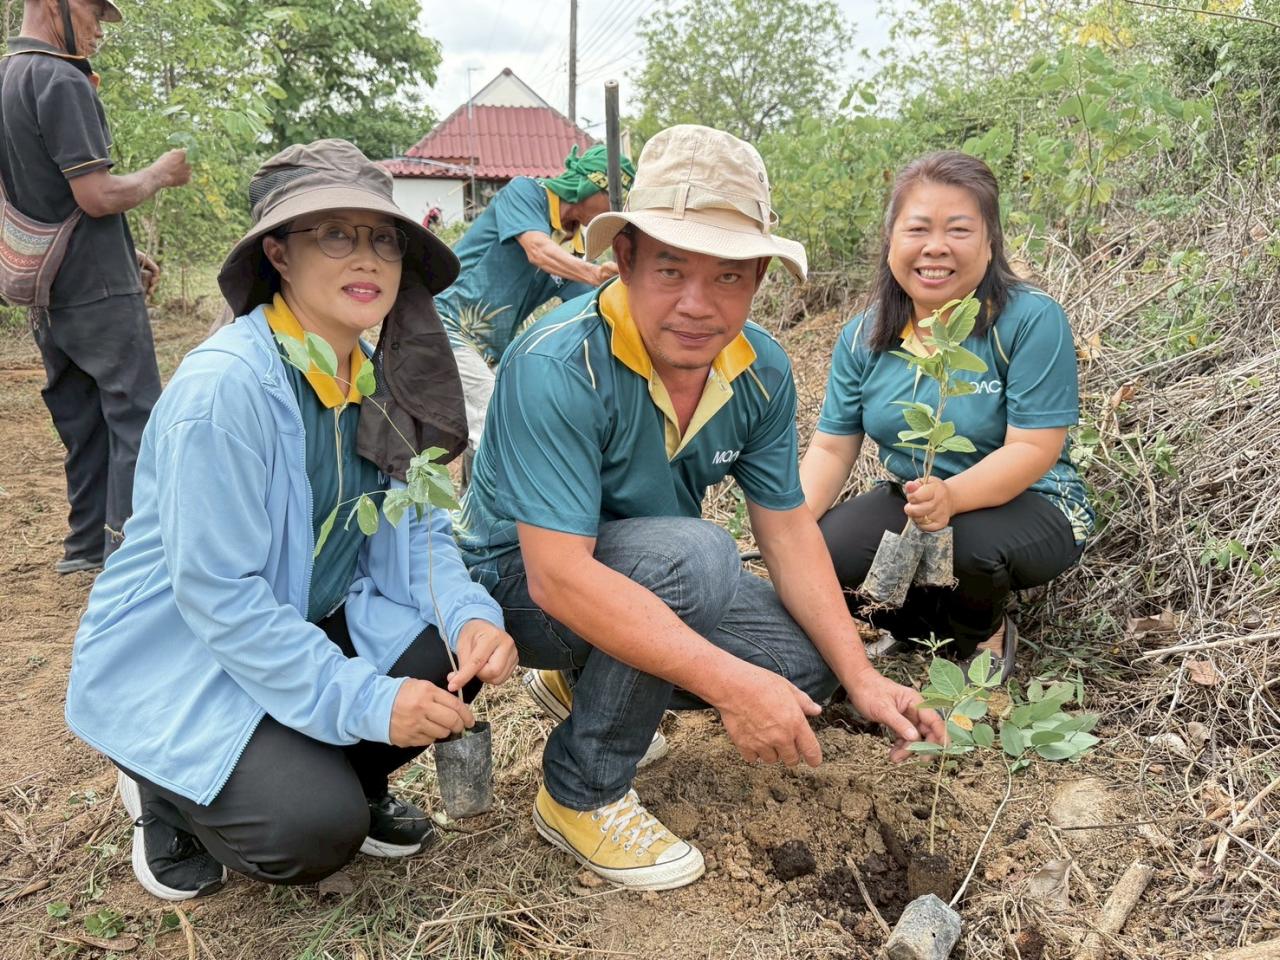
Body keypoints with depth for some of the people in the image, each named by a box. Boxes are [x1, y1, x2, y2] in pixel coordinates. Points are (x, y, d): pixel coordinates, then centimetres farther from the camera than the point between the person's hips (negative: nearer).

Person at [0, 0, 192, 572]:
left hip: (47, 295, 9)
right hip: (97, 290, -9)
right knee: (134, 419, -4)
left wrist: (125, 255, 20)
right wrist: (159, 175, -3)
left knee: (85, 425, 14)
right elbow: (97, 196, -20)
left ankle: (86, 547, 21)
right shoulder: (60, 79, -14)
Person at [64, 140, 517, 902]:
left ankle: (343, 775, 12)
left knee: (466, 649, -14)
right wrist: (366, 700, -28)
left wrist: (472, 614, -21)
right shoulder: (222, 387, -26)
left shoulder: (381, 374, -3)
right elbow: (217, 592, -26)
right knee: (317, 829, -23)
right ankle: (167, 790, 9)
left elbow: (417, 525, -1)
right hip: (179, 663, -6)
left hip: (311, 626, 7)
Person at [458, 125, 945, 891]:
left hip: (654, 579, 7)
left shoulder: (761, 371, -11)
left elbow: (788, 530, -3)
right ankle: (582, 795, -11)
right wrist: (730, 682, -40)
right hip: (518, 584, -6)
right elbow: (559, 576, -37)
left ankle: (591, 682, 17)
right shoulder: (558, 367, -32)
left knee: (806, 666, -5)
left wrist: (861, 678, -10)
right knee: (691, 554, -34)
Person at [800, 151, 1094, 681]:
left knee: (965, 539, -37)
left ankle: (986, 635, 1)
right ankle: (931, 617, 8)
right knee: (824, 548, -23)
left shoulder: (1031, 319, -18)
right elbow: (831, 448, -3)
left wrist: (951, 497, -42)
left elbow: (1034, 449, -22)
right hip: (911, 499, 4)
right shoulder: (864, 336, -3)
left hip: (1026, 503, -3)